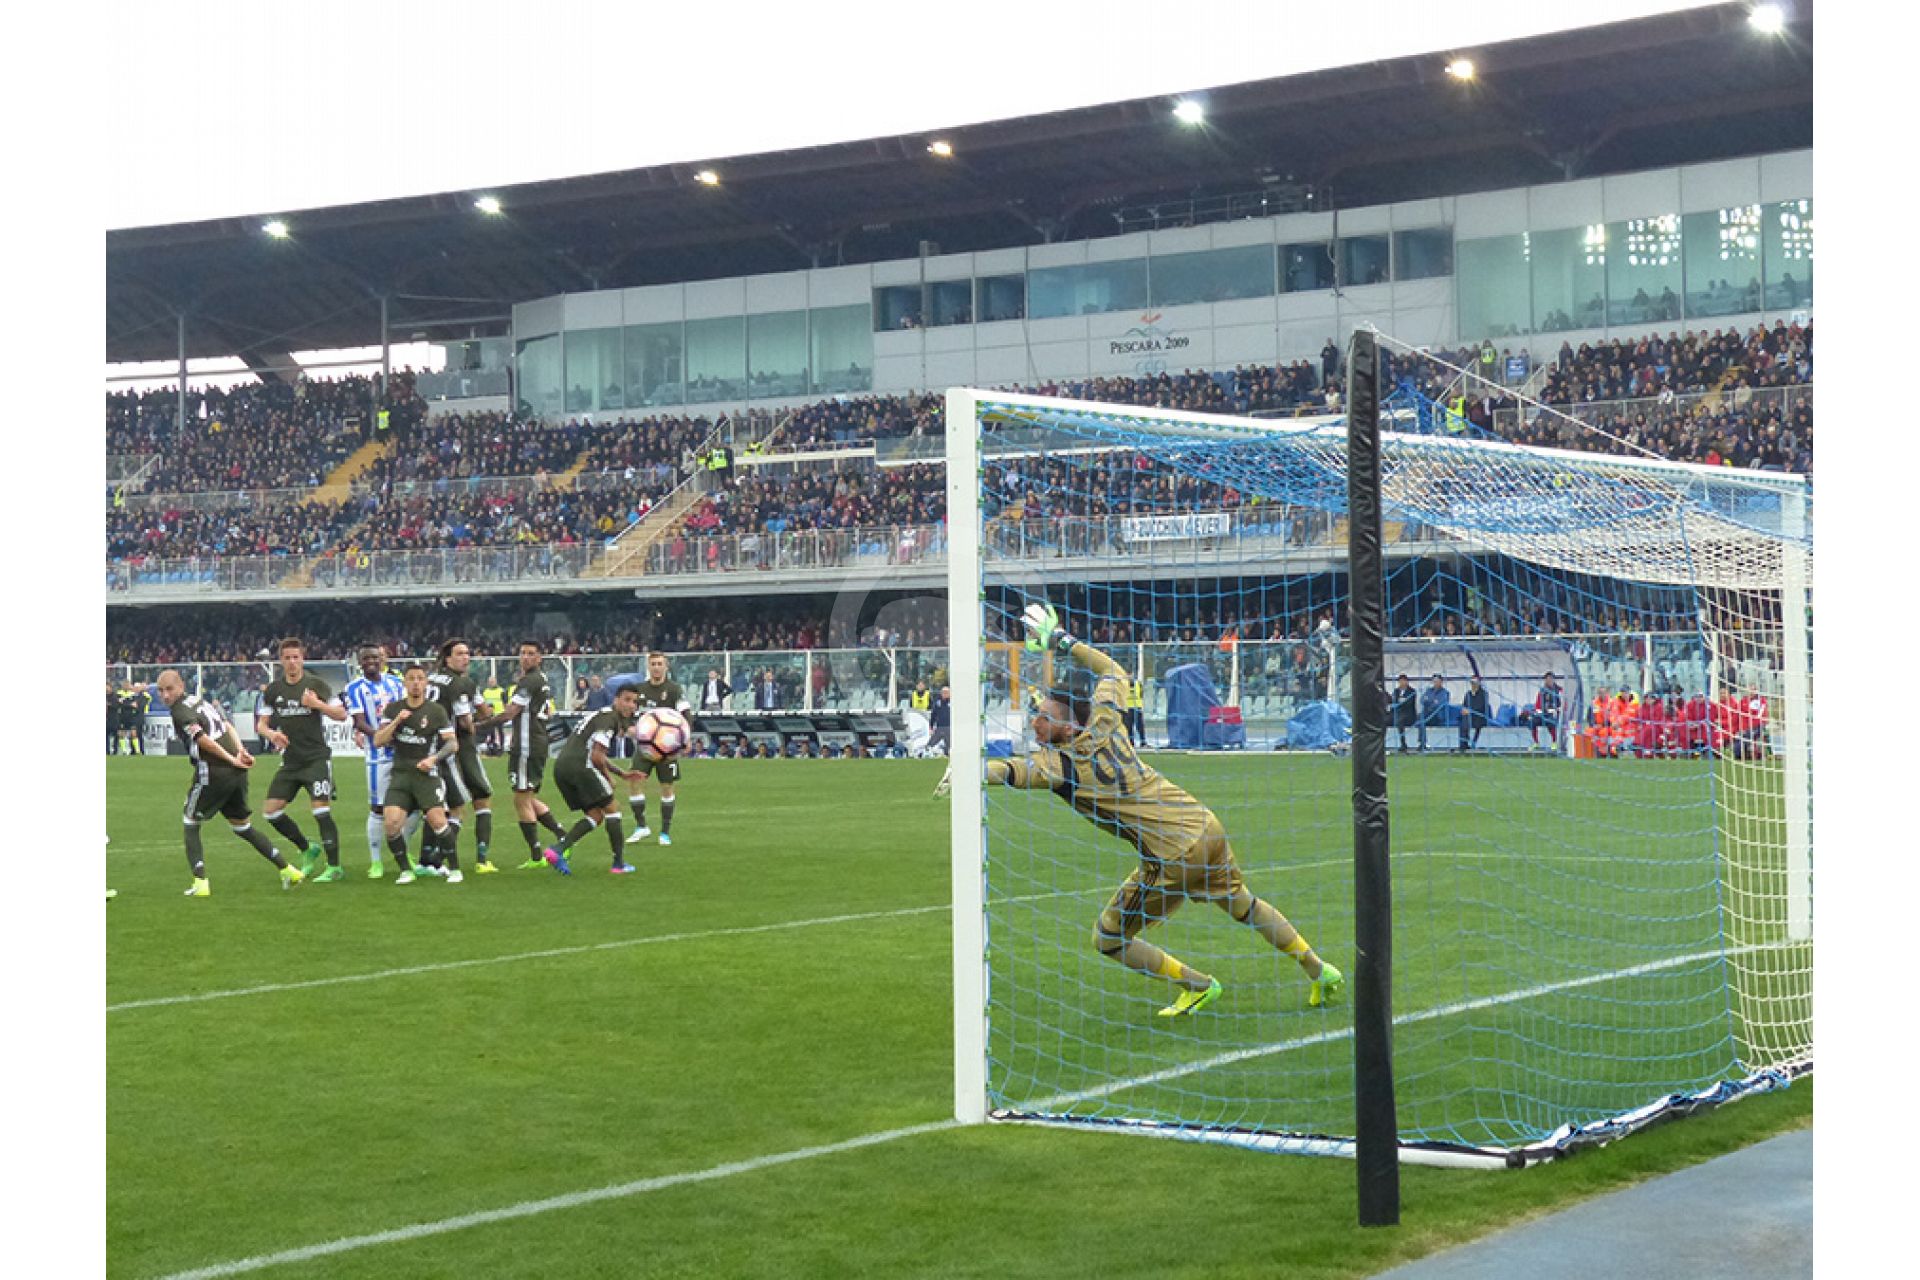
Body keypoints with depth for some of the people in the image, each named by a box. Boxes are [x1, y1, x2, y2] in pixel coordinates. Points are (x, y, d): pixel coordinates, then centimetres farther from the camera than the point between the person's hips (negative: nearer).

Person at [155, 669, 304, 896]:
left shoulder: (179, 710, -8)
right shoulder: (200, 700, 18)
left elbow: (202, 738, -19)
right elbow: (228, 727, 14)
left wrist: (231, 758, -16)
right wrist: (240, 752, 2)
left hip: (213, 773, -8)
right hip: (237, 774, 8)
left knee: (190, 824, 9)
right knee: (242, 826, 21)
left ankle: (200, 883, -3)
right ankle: (288, 871, 20)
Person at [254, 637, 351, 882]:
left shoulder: (315, 684, -4)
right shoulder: (273, 689, 6)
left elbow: (341, 714, -5)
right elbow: (261, 724, 9)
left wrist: (317, 704, -21)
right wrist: (271, 733, -14)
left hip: (317, 758, -5)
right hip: (290, 761, 5)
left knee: (321, 811, -13)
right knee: (271, 810, 0)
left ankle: (334, 867, -4)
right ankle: (308, 849, 20)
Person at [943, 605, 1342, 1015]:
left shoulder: (1062, 762, -14)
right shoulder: (1104, 724, 3)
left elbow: (1013, 771, -34)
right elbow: (1114, 673, 22)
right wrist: (1068, 645, 24)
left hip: (1174, 857, -8)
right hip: (1207, 826, 8)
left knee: (1108, 939, 7)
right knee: (1243, 905, 30)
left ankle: (1199, 985, 14)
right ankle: (1319, 971, 39)